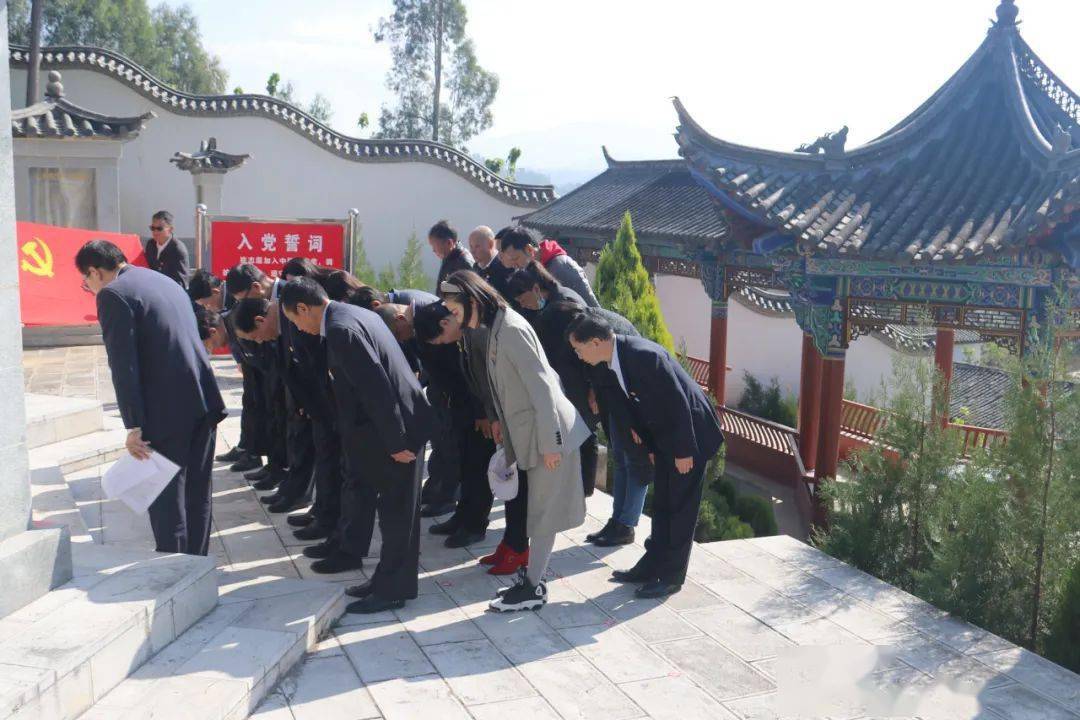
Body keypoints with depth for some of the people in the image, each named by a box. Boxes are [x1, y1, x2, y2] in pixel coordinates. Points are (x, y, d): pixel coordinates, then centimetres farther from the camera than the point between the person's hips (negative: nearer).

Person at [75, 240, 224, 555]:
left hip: (167, 409, -8)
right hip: (203, 399, 8)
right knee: (197, 491, 15)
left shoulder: (113, 294, -7)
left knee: (165, 495, 3)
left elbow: (124, 365, -13)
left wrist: (134, 426, -12)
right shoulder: (166, 281, 19)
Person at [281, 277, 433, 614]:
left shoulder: (340, 329, -19)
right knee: (396, 510, 17)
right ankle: (390, 579, 29)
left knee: (396, 511, 2)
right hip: (399, 425, 10)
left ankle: (391, 589, 14)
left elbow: (377, 388, -24)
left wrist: (396, 442, -20)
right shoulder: (356, 314, 12)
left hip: (396, 429, -10)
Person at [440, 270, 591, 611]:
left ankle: (532, 588, 8)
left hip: (548, 432, -9)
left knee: (543, 512, 0)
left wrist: (550, 441, -21)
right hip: (526, 432, 9)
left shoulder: (511, 329, -21)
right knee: (537, 509, 16)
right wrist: (501, 422, 13)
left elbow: (541, 385, -22)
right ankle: (533, 575, 25)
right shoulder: (496, 328, 8)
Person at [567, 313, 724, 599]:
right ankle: (652, 566, 25)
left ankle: (672, 576, 11)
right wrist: (650, 446, 11)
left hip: (690, 433, -9)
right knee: (662, 505, 15)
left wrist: (683, 451, -20)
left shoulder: (644, 355, -29)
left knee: (681, 507, 1)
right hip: (664, 436, 9)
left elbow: (678, 403, -26)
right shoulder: (614, 361, -2)